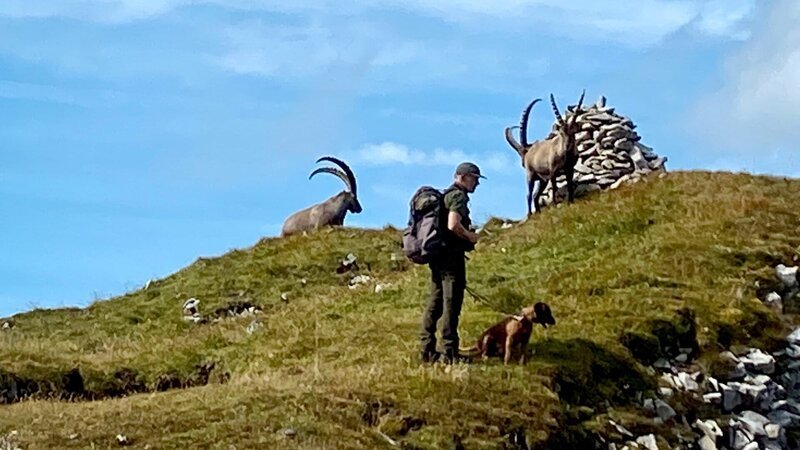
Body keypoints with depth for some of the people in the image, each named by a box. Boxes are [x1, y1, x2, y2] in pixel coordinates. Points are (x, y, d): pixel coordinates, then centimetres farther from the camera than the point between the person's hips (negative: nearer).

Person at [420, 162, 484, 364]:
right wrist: (470, 236, -10)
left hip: (437, 255, 10)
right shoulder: (459, 196, -11)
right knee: (451, 303, -6)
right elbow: (453, 225, -26)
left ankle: (427, 350, 13)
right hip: (451, 256, -10)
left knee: (435, 301, 11)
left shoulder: (445, 195, 19)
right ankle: (450, 353, -6)